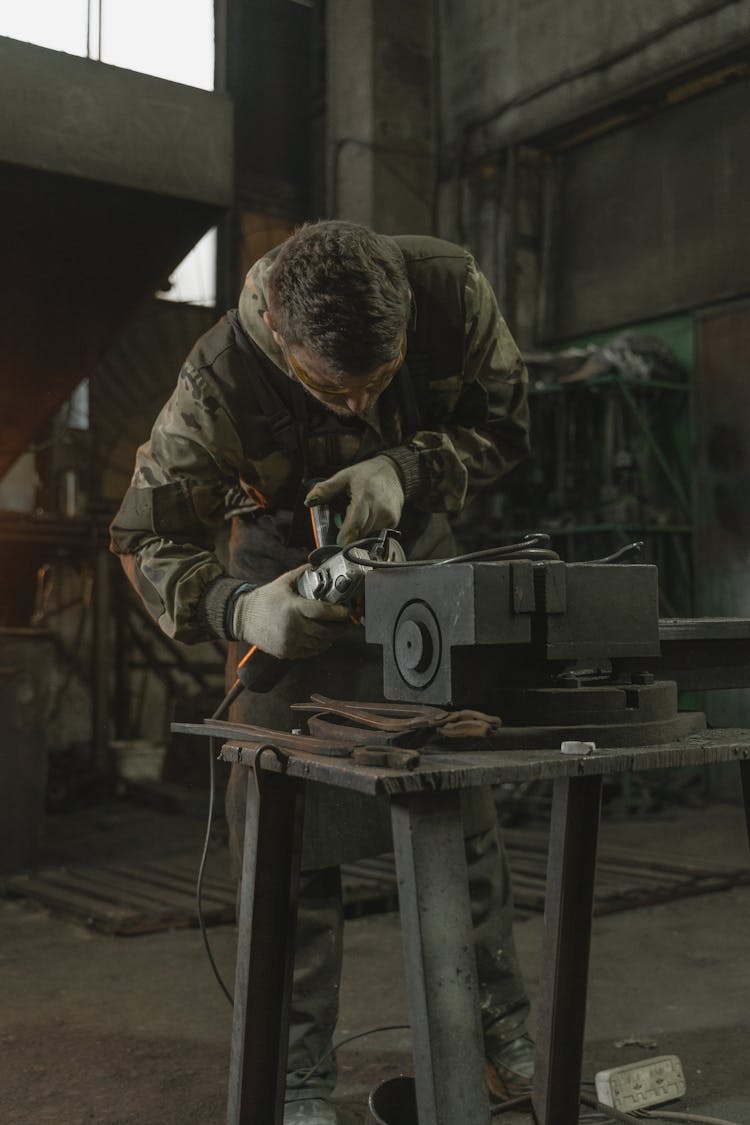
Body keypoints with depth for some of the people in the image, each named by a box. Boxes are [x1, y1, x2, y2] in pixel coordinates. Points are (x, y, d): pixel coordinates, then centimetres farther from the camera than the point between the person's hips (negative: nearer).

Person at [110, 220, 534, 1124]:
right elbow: (148, 539, -20)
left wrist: (407, 467, -31)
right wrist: (236, 611, -40)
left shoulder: (449, 289, -25)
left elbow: (502, 427, -10)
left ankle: (501, 1032, 20)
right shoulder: (221, 381, -30)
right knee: (290, 821, -8)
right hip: (285, 564, -2)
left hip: (418, 548, 2)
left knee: (461, 801, 0)